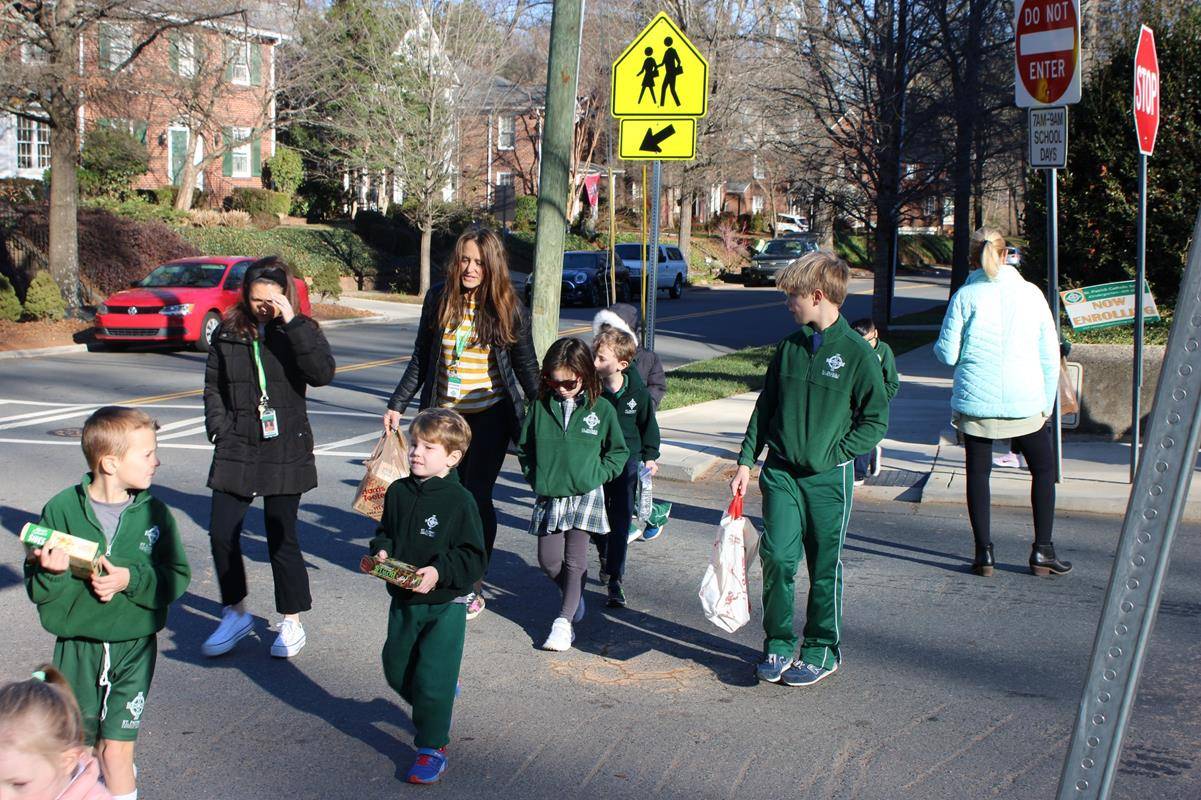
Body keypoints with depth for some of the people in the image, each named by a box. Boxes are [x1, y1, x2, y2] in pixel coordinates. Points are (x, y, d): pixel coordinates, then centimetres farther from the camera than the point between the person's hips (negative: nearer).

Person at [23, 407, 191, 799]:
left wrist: (132, 579, -18)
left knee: (116, 751, -3)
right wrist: (52, 572, -23)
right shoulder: (62, 509, -7)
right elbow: (36, 588, -1)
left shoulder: (153, 512, -4)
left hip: (133, 647, -1)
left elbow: (178, 578, -3)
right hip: (77, 646, 1)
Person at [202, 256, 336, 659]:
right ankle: (236, 614, 21)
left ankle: (292, 622, 18)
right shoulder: (228, 332, 5)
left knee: (282, 538, 2)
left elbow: (322, 373, -21)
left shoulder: (300, 331, -2)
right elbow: (213, 386, 14)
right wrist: (220, 427, 0)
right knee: (222, 533, 2)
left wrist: (292, 322, -25)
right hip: (235, 451, 3)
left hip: (285, 452, -3)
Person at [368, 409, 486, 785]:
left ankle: (432, 748, 10)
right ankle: (442, 695, 46)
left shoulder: (460, 501, -16)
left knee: (432, 679, -5)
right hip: (402, 601, 6)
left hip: (444, 605, -6)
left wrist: (439, 572, -29)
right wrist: (382, 550, -7)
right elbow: (385, 532, 14)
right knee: (396, 670, 19)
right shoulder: (398, 492, 0)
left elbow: (473, 557, -15)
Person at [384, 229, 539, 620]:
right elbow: (420, 360, 8)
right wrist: (397, 405, 4)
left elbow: (526, 366, 2)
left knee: (476, 496, -6)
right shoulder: (438, 299, 0)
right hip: (444, 412, 2)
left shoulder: (509, 308, -5)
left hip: (490, 414, -2)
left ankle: (475, 584, 7)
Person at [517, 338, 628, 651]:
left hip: (585, 495, -3)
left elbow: (618, 452, 7)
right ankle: (574, 597, 30)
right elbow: (523, 447, 12)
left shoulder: (601, 409, -5)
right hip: (548, 496, 3)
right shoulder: (540, 405, -1)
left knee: (575, 560, -6)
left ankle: (564, 621, -1)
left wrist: (596, 475, -4)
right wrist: (534, 476, 2)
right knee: (549, 560, 3)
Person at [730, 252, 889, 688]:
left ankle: (822, 650, 21)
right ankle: (778, 644, 13)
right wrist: (746, 461, 8)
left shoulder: (857, 353, -8)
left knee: (825, 568, 7)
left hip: (829, 478, -3)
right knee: (777, 557, -3)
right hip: (781, 472, 3)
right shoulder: (789, 347, 6)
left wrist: (833, 453, -12)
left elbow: (876, 421, -5)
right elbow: (765, 407, 12)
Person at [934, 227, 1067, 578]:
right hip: (1025, 403, 1)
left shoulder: (965, 296, -5)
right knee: (1043, 469, 17)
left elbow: (947, 353, -6)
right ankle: (1042, 551, 16)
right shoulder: (1031, 293, 1)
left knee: (978, 473, 12)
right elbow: (1050, 354, 4)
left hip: (975, 403, -1)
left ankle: (984, 553, 8)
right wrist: (1047, 404, 13)